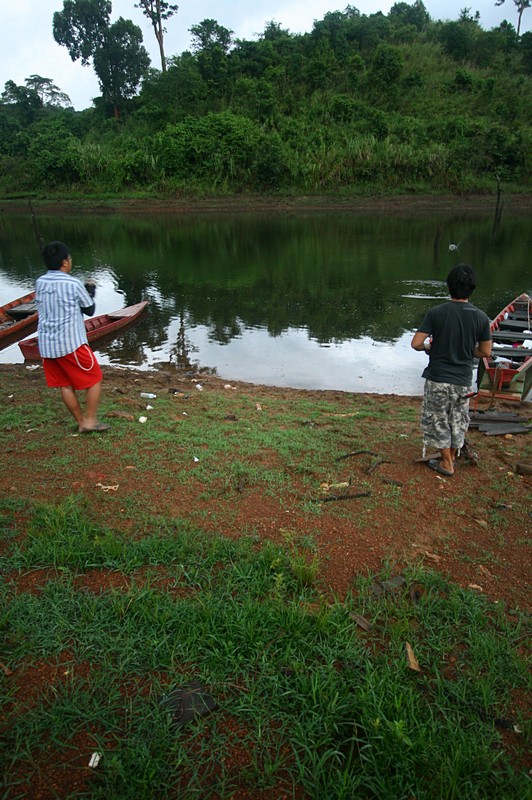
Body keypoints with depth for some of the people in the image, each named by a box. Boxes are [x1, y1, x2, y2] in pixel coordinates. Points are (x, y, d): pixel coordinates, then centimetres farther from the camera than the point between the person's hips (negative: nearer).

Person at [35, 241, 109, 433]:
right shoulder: (73, 284, -12)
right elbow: (90, 310, -1)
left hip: (46, 344, 6)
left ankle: (81, 422, 21)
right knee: (94, 379, 8)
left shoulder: (39, 282, 5)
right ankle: (90, 421, 7)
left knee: (65, 384, 13)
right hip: (71, 343, -6)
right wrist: (90, 291, 17)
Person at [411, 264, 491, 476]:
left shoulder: (436, 312, -14)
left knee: (438, 420, 14)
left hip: (438, 379, -3)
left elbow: (416, 343, -16)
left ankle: (447, 463, 23)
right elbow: (485, 352, 1)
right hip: (463, 381, 3)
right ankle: (452, 457, 36)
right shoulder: (481, 317, -6)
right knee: (458, 420, 20)